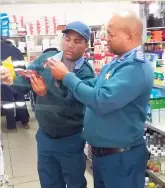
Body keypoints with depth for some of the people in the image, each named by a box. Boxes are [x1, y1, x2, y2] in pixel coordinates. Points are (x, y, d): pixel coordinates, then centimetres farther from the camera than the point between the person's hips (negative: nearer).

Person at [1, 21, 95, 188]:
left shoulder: (86, 73, -16)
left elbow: (71, 106, -27)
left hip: (70, 140, -3)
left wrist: (46, 93, -42)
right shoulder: (45, 59, -5)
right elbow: (24, 83, -11)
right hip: (44, 136, 4)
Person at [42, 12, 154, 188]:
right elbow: (93, 86, 10)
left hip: (121, 155, -9)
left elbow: (102, 100, -32)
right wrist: (65, 77, -4)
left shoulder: (136, 67, -25)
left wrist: (66, 77, -22)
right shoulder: (117, 62, 8)